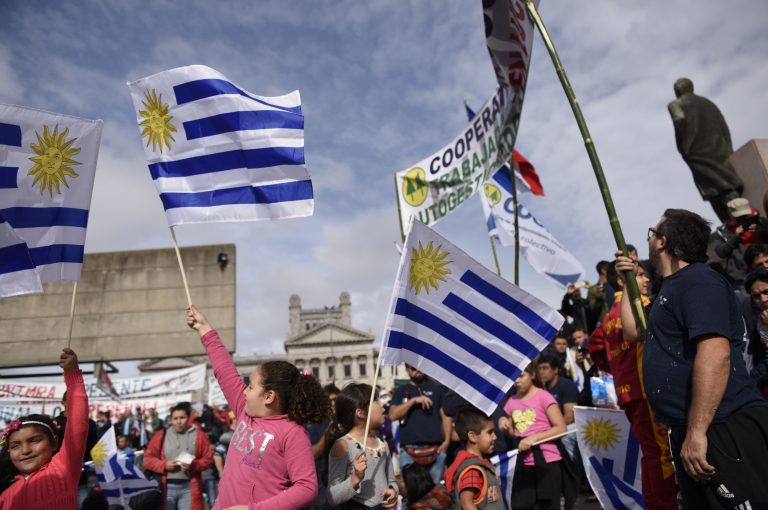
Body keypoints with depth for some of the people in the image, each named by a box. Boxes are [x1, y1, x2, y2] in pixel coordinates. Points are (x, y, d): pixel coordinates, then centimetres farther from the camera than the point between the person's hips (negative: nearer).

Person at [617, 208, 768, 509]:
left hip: (722, 428, -10)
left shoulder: (697, 280, -13)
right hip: (691, 431, 10)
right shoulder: (672, 290, 19)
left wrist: (696, 432, -28)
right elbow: (633, 332, 26)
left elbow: (715, 353, -25)